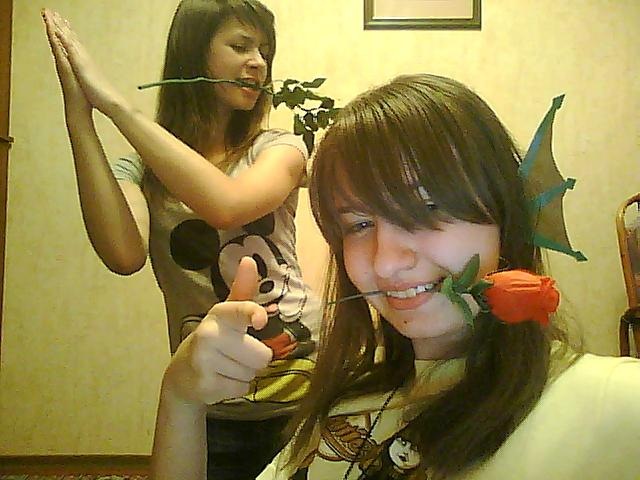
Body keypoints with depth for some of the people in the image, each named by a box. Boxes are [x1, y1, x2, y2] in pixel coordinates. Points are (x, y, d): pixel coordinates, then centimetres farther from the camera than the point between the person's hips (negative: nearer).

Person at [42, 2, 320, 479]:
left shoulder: (281, 149, -1)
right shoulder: (140, 169, 1)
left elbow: (225, 204, -24)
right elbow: (124, 255, -22)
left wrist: (115, 102, -21)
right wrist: (80, 117, -22)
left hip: (304, 392, 0)